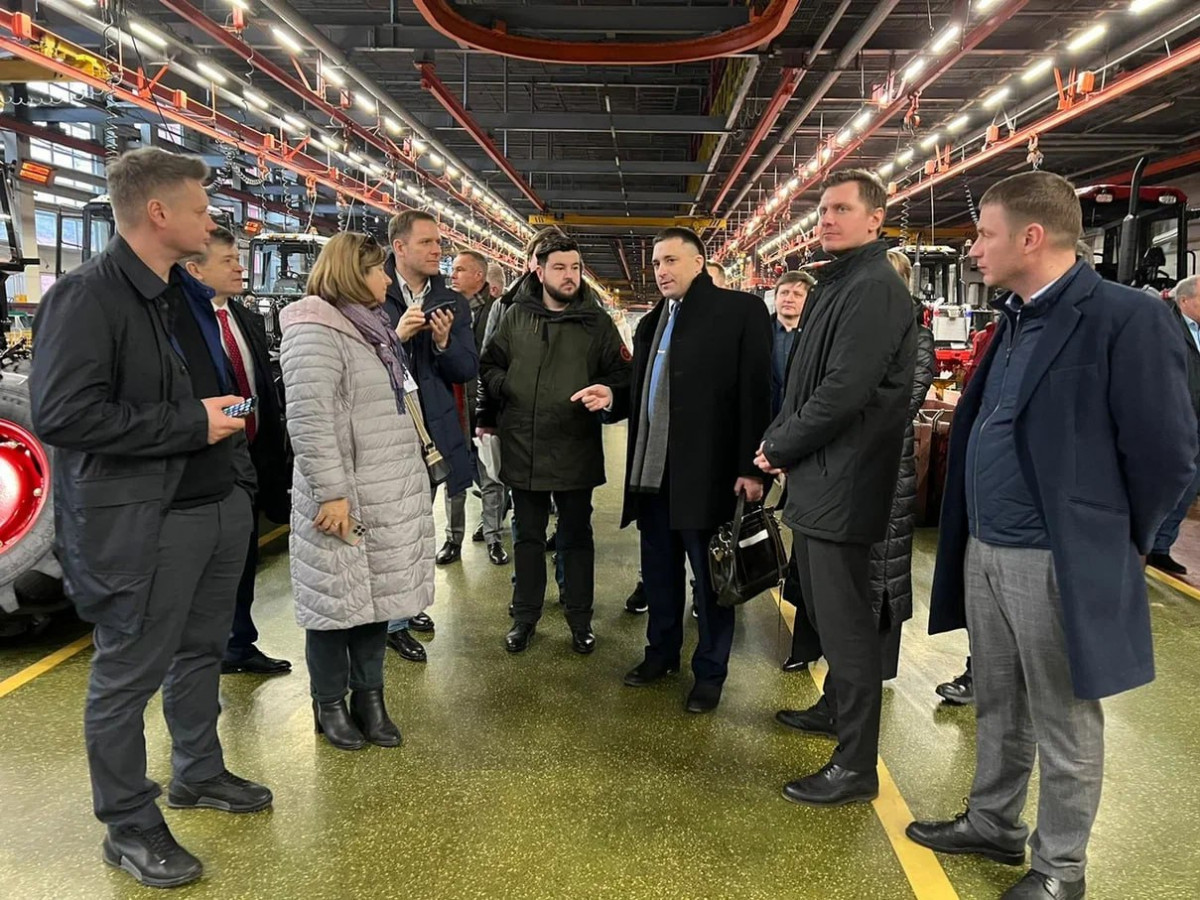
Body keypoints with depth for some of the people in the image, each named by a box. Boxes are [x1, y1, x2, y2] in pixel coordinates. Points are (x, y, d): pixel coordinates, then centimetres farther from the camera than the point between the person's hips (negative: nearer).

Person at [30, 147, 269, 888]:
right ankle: (129, 826, 23)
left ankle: (199, 773, 40)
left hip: (220, 504, 9)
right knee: (126, 677, 7)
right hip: (141, 522, -8)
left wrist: (235, 447, 15)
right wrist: (192, 424, -20)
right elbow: (61, 414, -25)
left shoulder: (186, 293, 12)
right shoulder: (86, 297, -17)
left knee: (201, 652, 21)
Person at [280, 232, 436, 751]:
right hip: (346, 499, -9)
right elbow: (309, 420, -22)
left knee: (376, 594, 14)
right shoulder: (315, 332, -14)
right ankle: (330, 705, 21)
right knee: (337, 600, 5)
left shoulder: (371, 328, 17)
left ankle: (369, 697, 26)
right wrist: (331, 493, -23)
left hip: (392, 496, 9)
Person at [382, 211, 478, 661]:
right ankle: (393, 620, 15)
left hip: (434, 429, 5)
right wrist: (396, 336, -24)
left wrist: (444, 343, -14)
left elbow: (468, 370, 5)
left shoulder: (452, 303, 8)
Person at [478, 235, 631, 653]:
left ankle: (580, 619, 25)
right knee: (528, 536, 14)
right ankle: (525, 616, 29)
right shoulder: (517, 316, 5)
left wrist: (608, 390, -20)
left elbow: (621, 371, 2)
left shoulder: (596, 321, 0)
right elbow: (490, 364, 14)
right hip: (522, 446, 2)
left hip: (575, 449, -2)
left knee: (576, 537, 10)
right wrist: (497, 401, -4)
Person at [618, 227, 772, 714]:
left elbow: (756, 391, -12)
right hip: (652, 472, 7)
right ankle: (661, 652, 35)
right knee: (659, 573, 18)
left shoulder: (741, 310, -6)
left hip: (707, 472, -6)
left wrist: (751, 468, -16)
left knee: (710, 578, 7)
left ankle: (710, 671, 21)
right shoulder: (652, 323, 15)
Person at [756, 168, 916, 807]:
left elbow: (844, 391, -23)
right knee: (823, 605, 22)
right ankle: (838, 707, 41)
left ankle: (856, 765, 9)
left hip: (842, 487, -10)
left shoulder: (875, 289, -15)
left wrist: (778, 448, -11)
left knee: (845, 621, -2)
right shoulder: (838, 285, 17)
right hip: (817, 479, 10)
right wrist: (779, 447, 4)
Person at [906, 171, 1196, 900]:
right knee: (997, 708, 21)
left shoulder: (1127, 318, -16)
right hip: (983, 552, 8)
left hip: (1058, 563, -8)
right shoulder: (1015, 319, 11)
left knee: (1064, 726, 10)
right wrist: (973, 536, 14)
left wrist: (1114, 545, -3)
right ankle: (992, 825, 40)